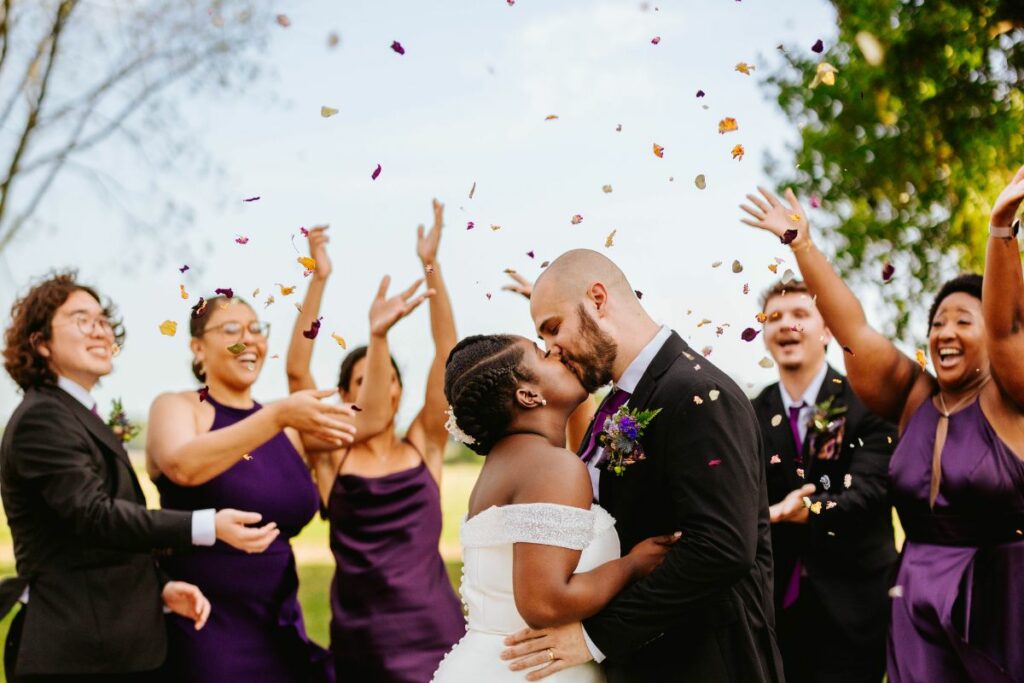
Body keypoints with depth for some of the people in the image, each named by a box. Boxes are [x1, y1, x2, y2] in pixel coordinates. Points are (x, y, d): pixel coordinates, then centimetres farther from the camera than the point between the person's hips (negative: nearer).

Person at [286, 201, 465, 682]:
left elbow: (447, 355, -3)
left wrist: (430, 264, -10)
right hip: (361, 636, 0)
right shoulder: (332, 456, 3)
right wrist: (319, 279, -13)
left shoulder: (424, 446, 5)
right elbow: (296, 371, -7)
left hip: (434, 629, 0)